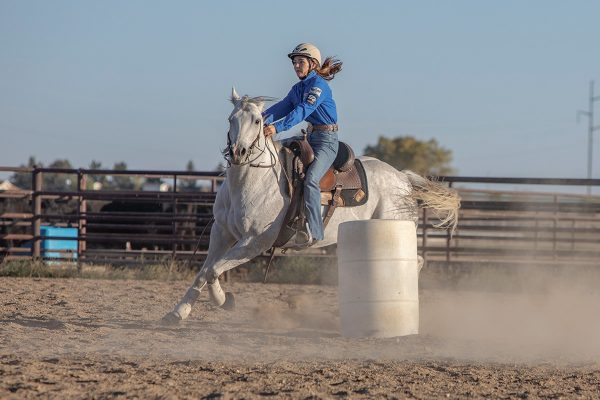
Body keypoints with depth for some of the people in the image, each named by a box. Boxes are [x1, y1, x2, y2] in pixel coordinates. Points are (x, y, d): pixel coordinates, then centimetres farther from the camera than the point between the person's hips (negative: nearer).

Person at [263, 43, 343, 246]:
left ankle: (313, 230, -34)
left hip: (326, 140, -10)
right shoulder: (298, 89, 15)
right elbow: (282, 107, 4)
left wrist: (277, 127, -35)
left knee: (310, 179, -28)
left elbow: (303, 111, -25)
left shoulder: (319, 85, -13)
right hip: (310, 138, 10)